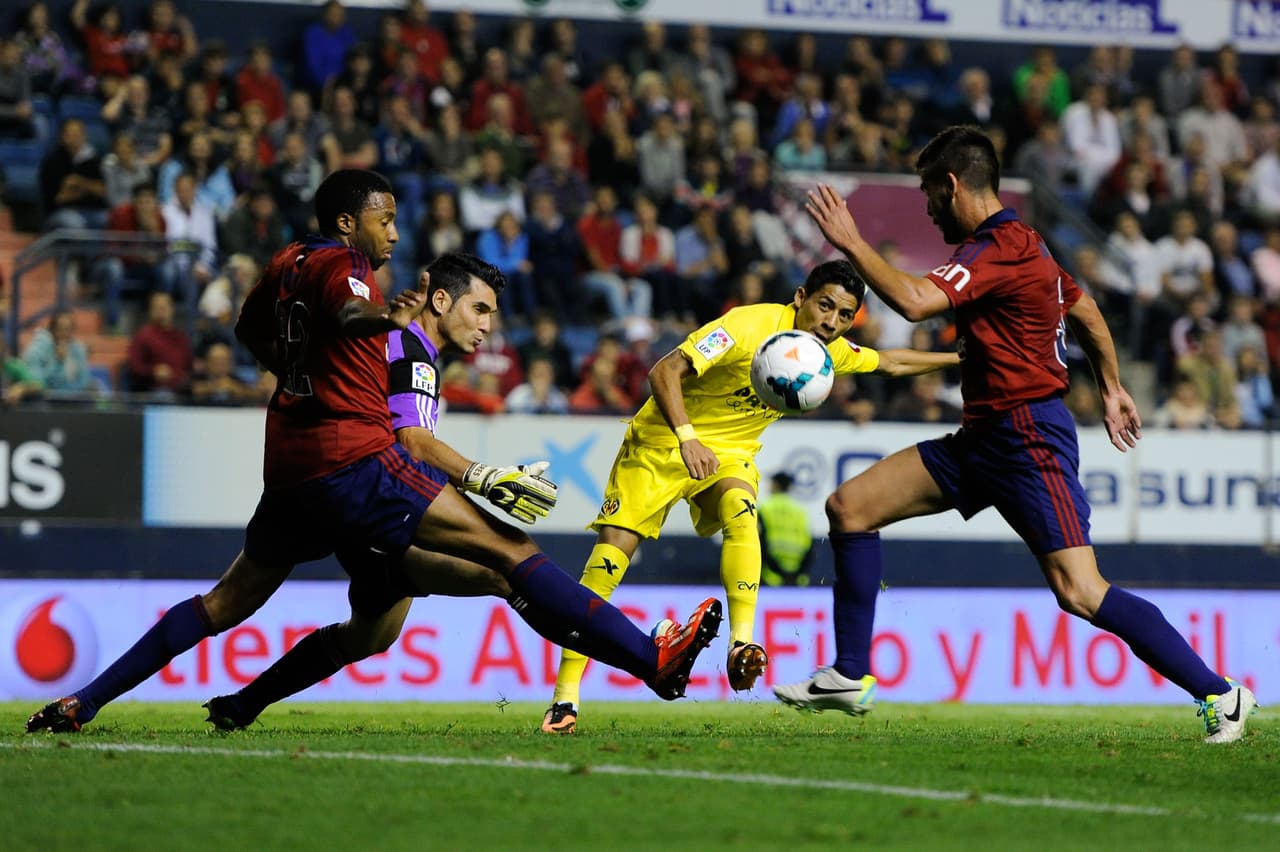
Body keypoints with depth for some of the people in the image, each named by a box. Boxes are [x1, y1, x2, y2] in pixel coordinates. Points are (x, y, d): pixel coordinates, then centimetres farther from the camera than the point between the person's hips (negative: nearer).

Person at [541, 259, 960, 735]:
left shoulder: (833, 353, -5)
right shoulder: (749, 326, -27)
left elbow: (890, 363, 17)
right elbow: (664, 371, -35)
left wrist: (958, 358, 16)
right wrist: (686, 438, -47)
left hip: (729, 451, 4)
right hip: (660, 442, -4)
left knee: (741, 514, -31)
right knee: (611, 554, -14)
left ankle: (742, 647, -35)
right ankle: (564, 699, -10)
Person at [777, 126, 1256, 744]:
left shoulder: (998, 251, -17)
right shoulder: (1019, 243, 15)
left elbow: (912, 301, -32)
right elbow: (1086, 312, 28)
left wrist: (852, 244, -20)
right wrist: (1111, 389, 39)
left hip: (1029, 439, -11)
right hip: (983, 439, 11)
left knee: (1079, 592, -17)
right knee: (850, 506, 5)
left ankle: (1219, 693, -10)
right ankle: (850, 677, 10)